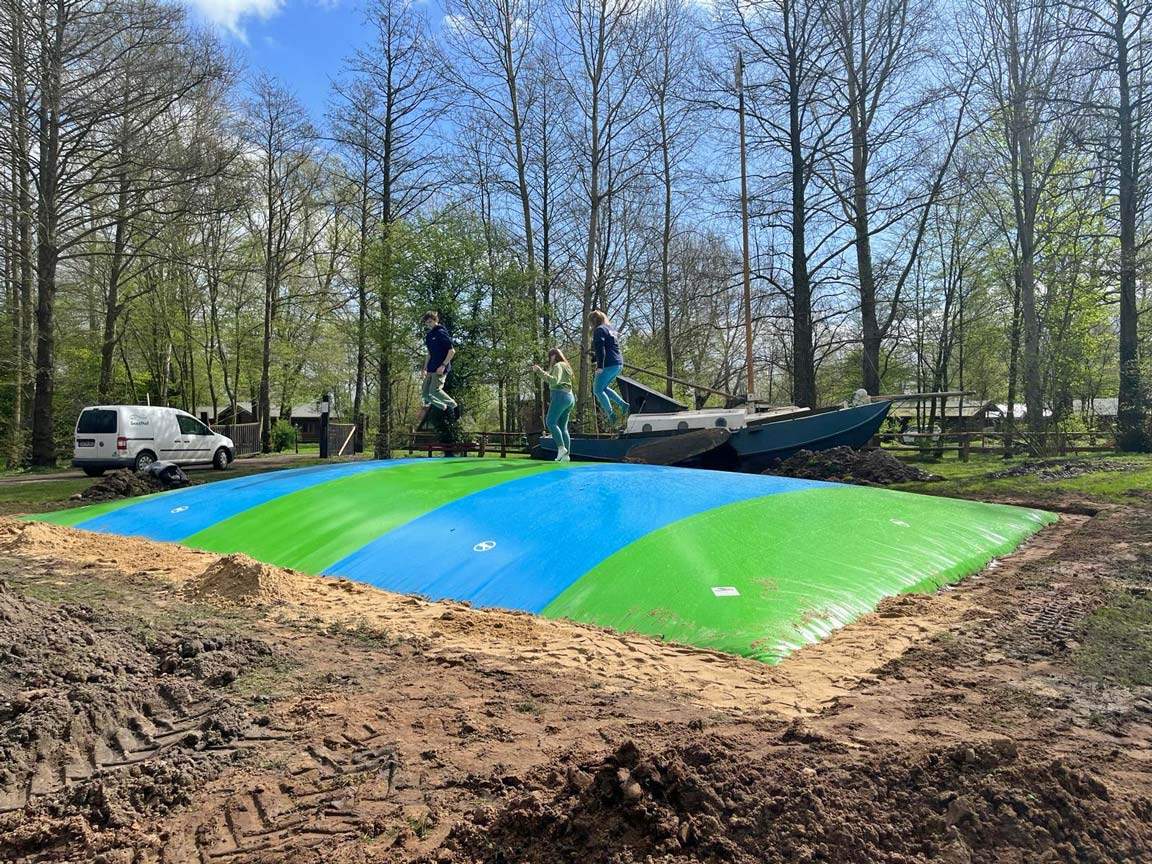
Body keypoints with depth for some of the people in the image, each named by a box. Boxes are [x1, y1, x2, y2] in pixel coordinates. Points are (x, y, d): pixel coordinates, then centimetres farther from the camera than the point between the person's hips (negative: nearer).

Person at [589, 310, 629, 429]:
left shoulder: (599, 330, -6)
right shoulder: (611, 329, 21)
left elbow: (600, 348, -18)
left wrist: (600, 365, -23)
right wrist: (595, 355, 38)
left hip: (609, 365, -9)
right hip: (618, 364, 9)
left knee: (597, 390, -1)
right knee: (603, 388, 21)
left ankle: (611, 415, -7)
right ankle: (623, 405, 9)